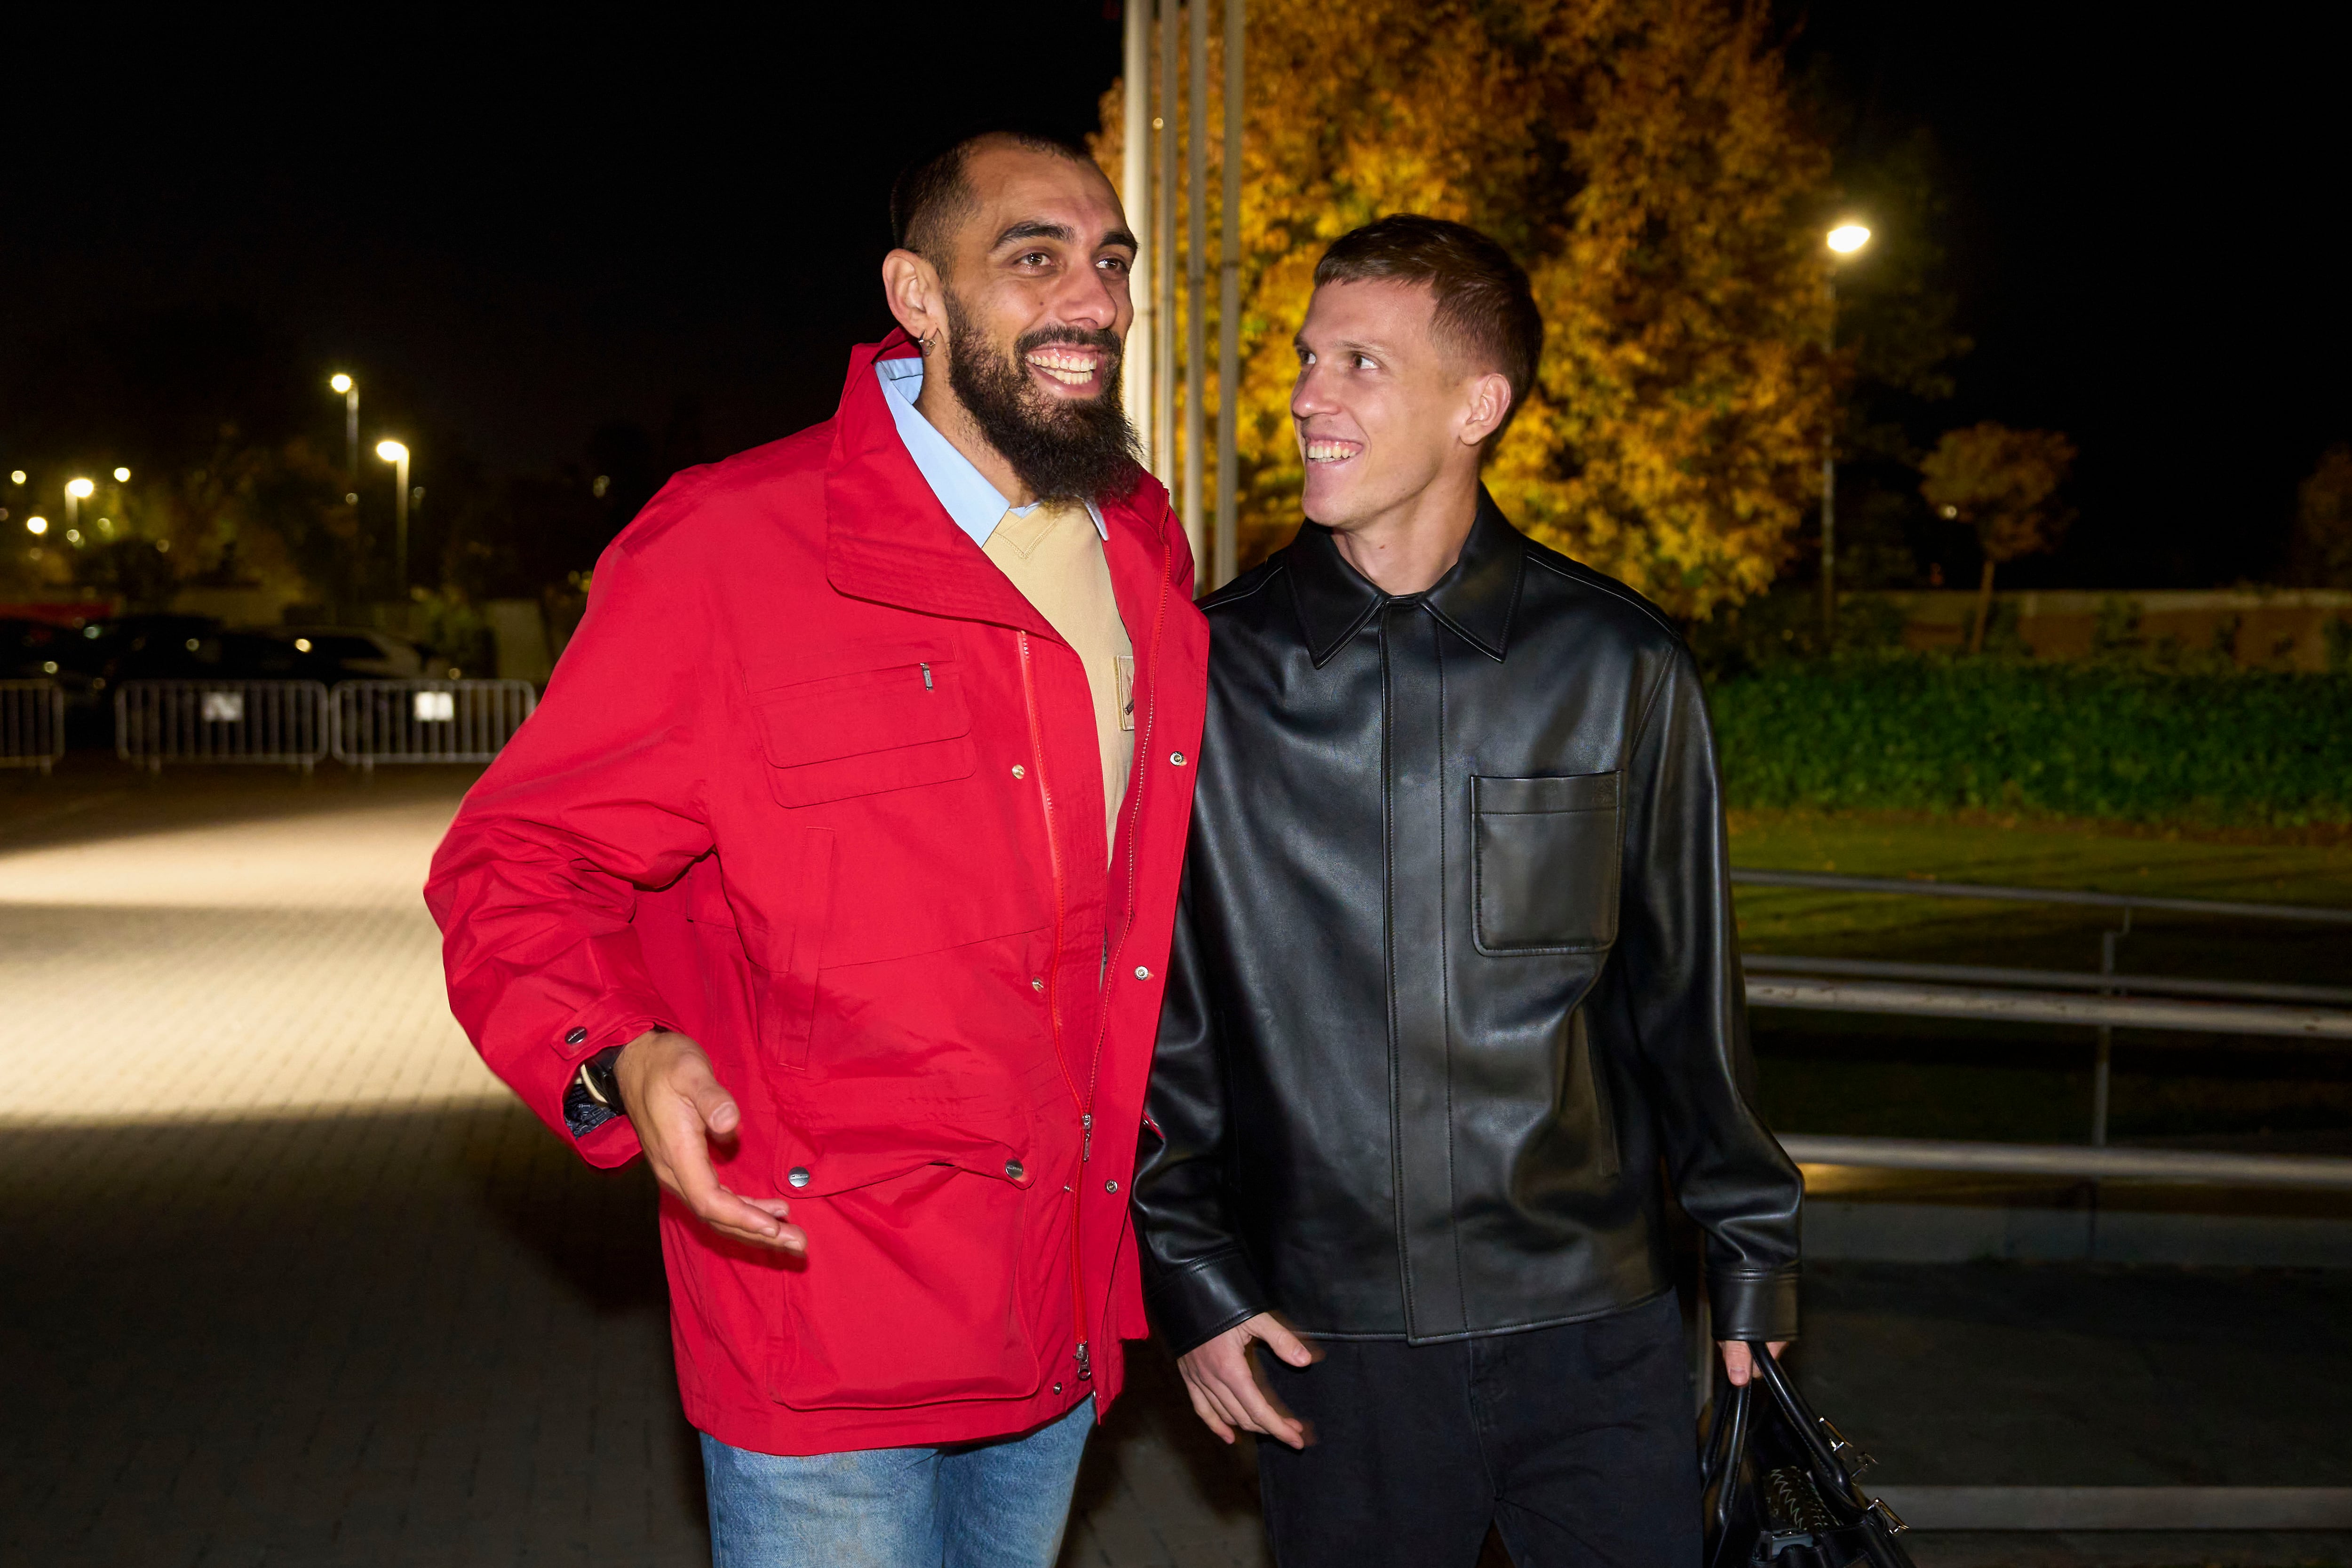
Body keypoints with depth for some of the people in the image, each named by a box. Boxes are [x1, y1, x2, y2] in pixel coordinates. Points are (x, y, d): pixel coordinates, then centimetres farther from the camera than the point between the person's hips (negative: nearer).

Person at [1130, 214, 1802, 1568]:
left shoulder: (1619, 668, 0)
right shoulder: (1212, 672, -1)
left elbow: (1688, 993, 7)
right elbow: (1156, 1011, 4)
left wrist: (1753, 1258, 11)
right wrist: (1192, 1280, 0)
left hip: (1597, 1335, 0)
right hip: (1330, 1350, 0)